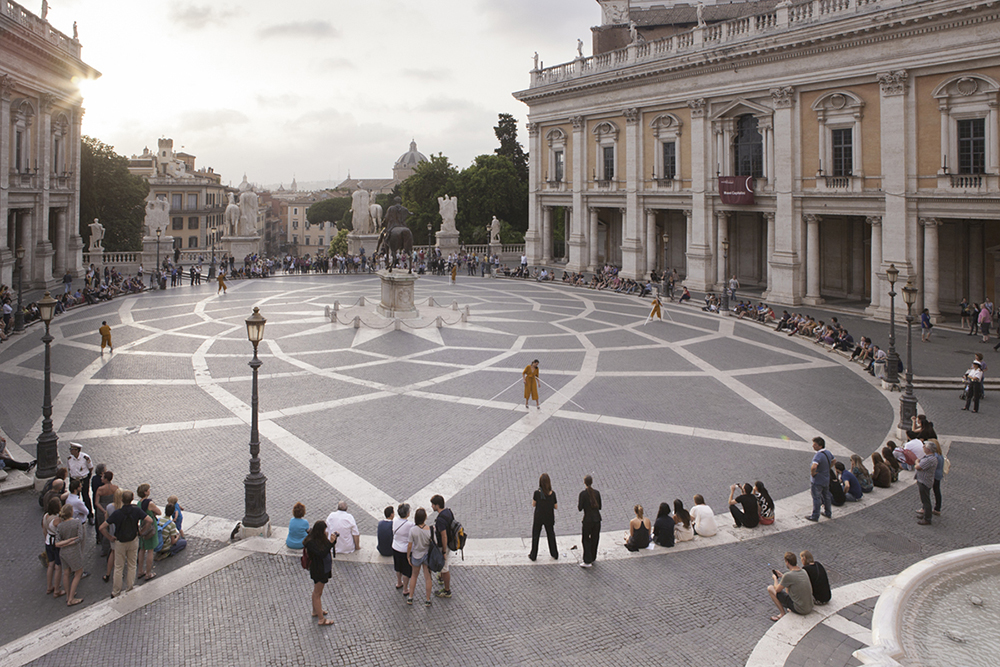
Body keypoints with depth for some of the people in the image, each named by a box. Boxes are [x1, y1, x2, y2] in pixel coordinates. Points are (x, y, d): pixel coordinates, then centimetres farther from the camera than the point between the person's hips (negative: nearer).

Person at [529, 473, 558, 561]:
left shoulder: (537, 493, -20)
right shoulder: (552, 493, -16)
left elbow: (533, 504, -7)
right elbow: (556, 507, -6)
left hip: (538, 518, -1)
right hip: (549, 518, 1)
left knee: (535, 536, 16)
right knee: (551, 535, 21)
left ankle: (533, 555, 24)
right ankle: (554, 554, 32)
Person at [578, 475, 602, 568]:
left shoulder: (583, 493, -13)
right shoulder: (597, 492, 0)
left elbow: (580, 509, -11)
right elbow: (599, 507, 6)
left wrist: (578, 502, 7)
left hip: (588, 519, -4)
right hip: (597, 519, 4)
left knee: (586, 540, 6)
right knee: (595, 539, 17)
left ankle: (587, 561, 5)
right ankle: (592, 558, 28)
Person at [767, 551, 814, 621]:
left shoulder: (788, 575, -23)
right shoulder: (803, 571, 2)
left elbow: (777, 590, -8)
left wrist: (775, 578, 11)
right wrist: (782, 576, 23)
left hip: (800, 610, -8)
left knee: (770, 588, 0)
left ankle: (782, 613, 9)